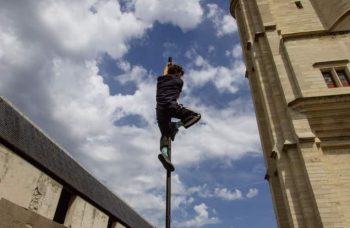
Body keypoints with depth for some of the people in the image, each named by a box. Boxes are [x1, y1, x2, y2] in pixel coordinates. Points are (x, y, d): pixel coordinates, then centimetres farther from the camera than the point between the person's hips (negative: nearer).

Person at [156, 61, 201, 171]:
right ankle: (175, 126, -15)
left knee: (165, 134, 5)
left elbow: (164, 74, 51)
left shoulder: (160, 79, 26)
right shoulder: (179, 81, 16)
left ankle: (164, 153, -23)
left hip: (160, 109, 5)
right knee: (196, 115, 3)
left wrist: (167, 66, 68)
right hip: (171, 105, -5)